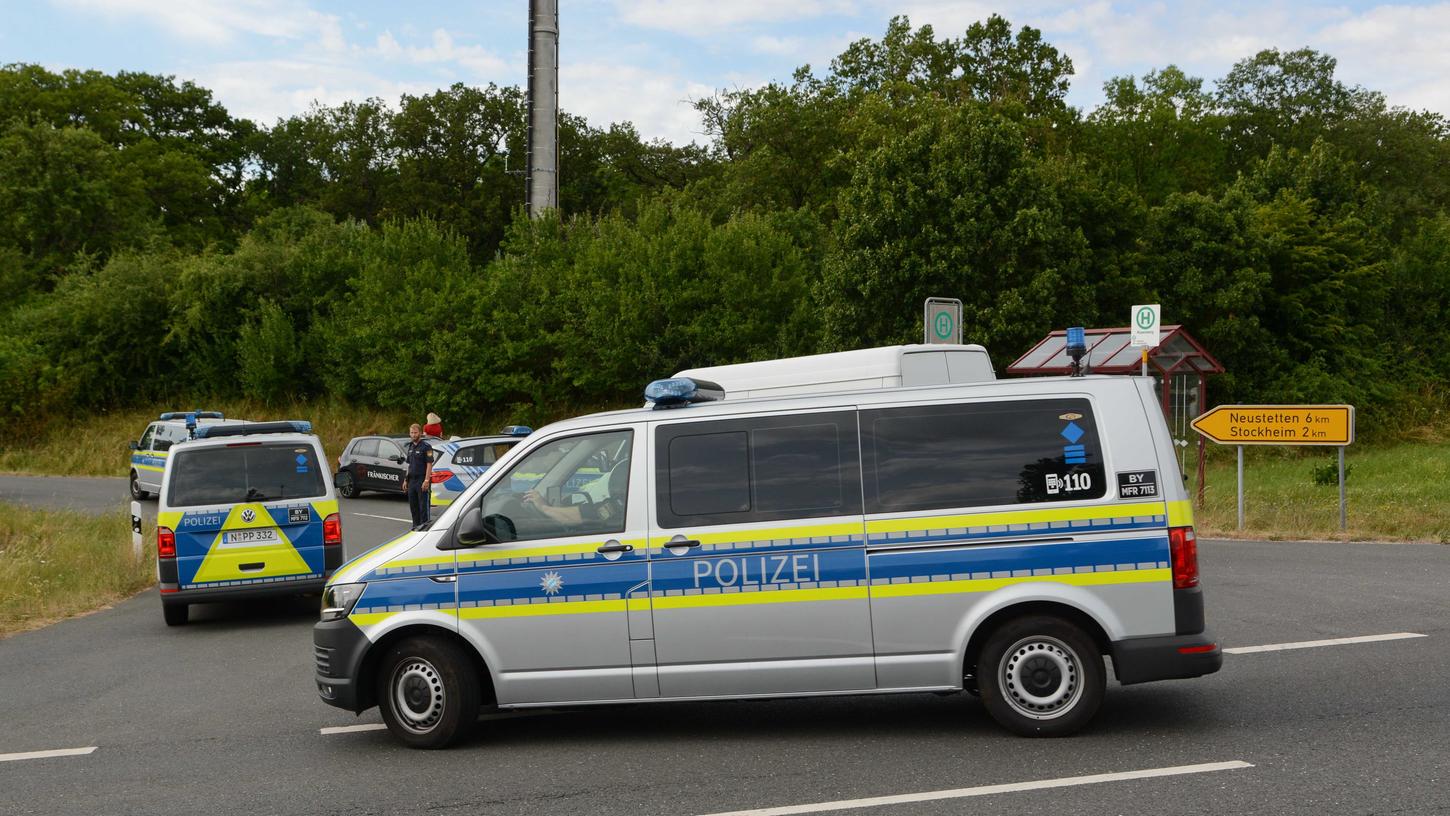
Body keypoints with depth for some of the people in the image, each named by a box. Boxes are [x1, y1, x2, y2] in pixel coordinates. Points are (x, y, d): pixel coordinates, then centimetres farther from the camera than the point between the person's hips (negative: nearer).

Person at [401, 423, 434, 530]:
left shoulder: (426, 447, -8)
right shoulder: (410, 447, 16)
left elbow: (429, 464, -13)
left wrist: (426, 480, -20)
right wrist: (405, 480, 16)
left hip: (422, 480, -8)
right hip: (411, 480, 8)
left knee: (423, 504, -6)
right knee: (412, 505, 10)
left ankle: (424, 526, -2)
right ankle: (416, 525, 18)